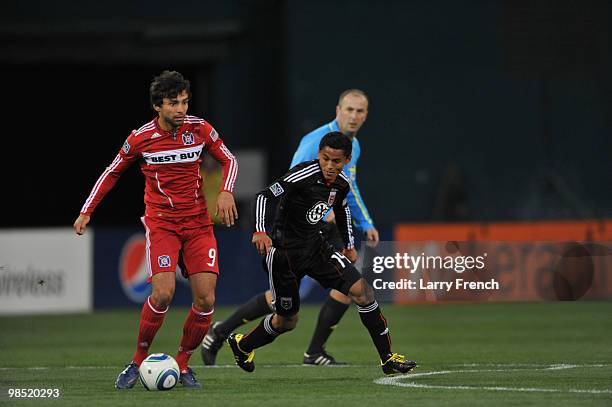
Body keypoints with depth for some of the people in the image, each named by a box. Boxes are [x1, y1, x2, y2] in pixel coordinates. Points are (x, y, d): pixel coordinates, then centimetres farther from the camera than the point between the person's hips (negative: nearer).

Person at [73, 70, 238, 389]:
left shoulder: (199, 129, -3)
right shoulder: (141, 138, -7)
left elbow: (229, 161, 10)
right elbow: (112, 172, 8)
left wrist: (226, 192, -8)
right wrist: (86, 211, 6)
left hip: (198, 223, 3)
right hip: (161, 222, -3)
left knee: (205, 299, -7)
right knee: (163, 293, -21)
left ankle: (182, 363, 12)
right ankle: (139, 360, -2)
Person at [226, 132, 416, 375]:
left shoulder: (342, 183, -1)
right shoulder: (304, 175, -23)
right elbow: (264, 196, -26)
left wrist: (349, 245, 28)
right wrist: (260, 231, -40)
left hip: (316, 246, 6)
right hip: (285, 252, -6)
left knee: (362, 291, -8)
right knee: (287, 321, 5)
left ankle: (387, 359, 0)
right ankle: (242, 344, 35)